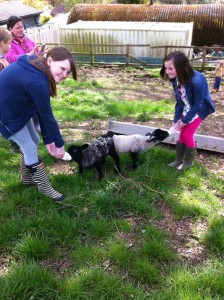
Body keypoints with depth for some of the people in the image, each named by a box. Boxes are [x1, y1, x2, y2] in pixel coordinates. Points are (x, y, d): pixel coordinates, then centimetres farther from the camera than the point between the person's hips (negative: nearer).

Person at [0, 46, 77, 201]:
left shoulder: (38, 69, -5)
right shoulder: (37, 81, -35)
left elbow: (42, 110, -4)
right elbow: (47, 115, -26)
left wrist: (48, 139, -2)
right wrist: (59, 143, -13)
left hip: (17, 106, 10)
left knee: (32, 141, 17)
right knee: (30, 148, -1)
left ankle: (27, 177, 37)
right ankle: (45, 188, 17)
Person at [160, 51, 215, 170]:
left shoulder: (196, 81, -36)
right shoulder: (176, 79, -15)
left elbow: (198, 104, -25)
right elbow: (179, 101, -4)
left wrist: (185, 120, -19)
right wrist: (176, 119, -8)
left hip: (199, 109, -6)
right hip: (187, 108, 6)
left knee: (188, 134, -4)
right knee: (182, 133, 9)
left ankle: (189, 161, 17)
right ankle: (179, 160, 25)